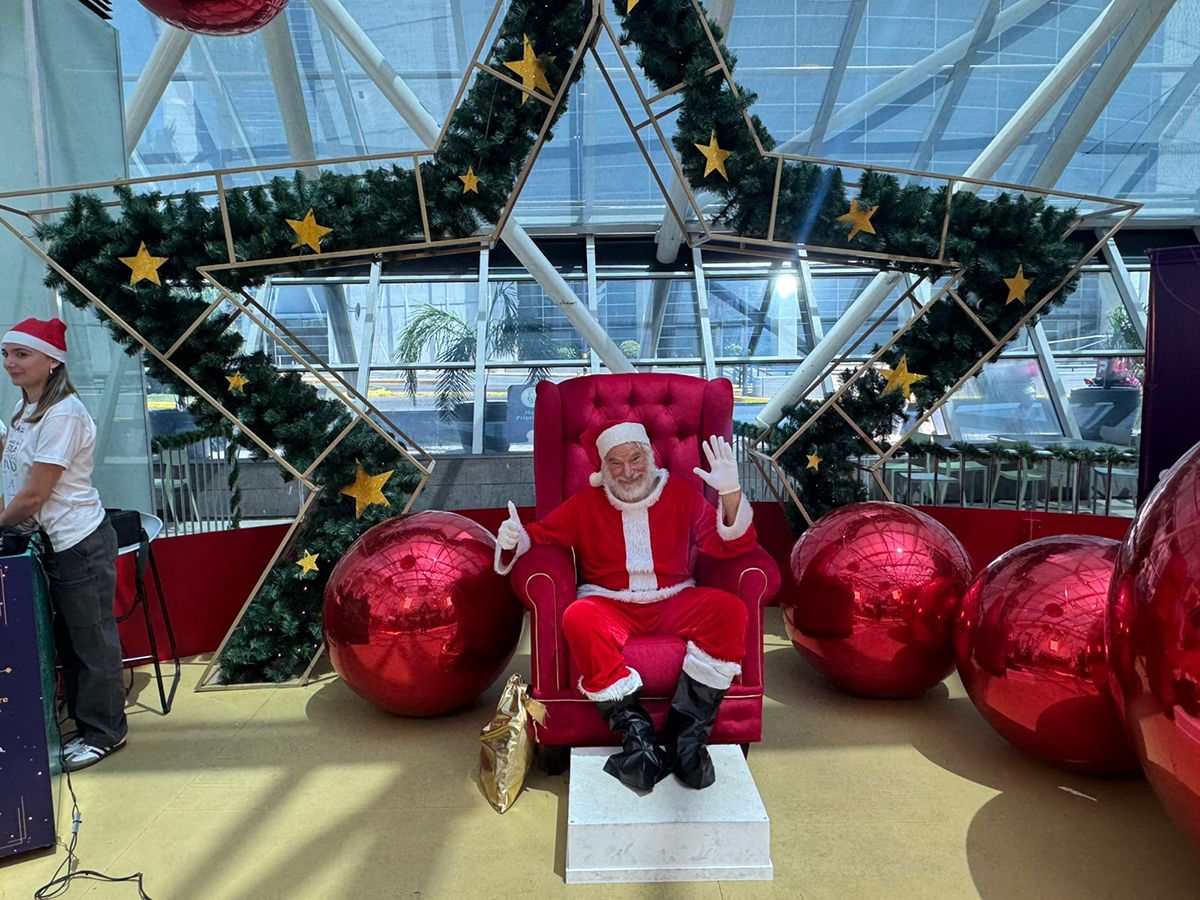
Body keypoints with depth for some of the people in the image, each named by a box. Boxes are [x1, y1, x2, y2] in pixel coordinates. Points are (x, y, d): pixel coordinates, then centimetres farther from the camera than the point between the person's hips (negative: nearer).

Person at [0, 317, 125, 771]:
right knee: (68, 638, 18)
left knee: (91, 640, 5)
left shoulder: (62, 414, -20)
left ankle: (104, 733, 20)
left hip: (79, 543, -9)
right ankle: (86, 721, 32)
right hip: (54, 542, 9)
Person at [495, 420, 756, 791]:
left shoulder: (682, 496, 9)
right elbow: (540, 535, 11)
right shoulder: (585, 503, 12)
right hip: (611, 606, 0)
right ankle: (635, 731, -28)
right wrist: (513, 539, -13)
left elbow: (732, 545, 1)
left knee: (729, 608, -28)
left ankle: (687, 733, -25)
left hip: (674, 604, 1)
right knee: (578, 618, -34)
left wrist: (731, 493, -17)